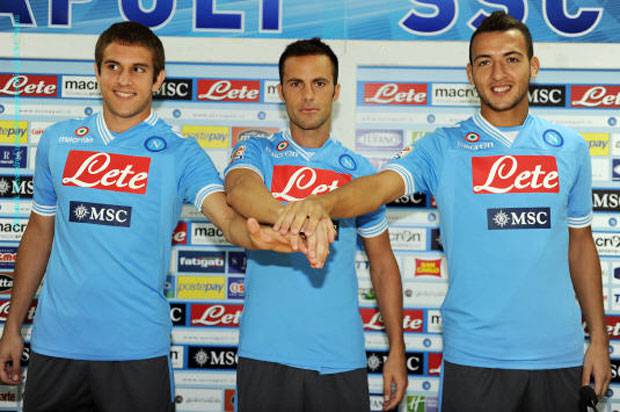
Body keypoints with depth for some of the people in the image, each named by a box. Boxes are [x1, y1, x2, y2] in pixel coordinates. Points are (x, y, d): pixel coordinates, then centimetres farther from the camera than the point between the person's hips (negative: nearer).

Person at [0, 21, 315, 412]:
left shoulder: (180, 153, -5)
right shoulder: (58, 141, 5)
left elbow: (229, 217, -19)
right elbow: (40, 231, 13)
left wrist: (256, 233, -44)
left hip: (137, 348, -3)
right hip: (55, 343, 3)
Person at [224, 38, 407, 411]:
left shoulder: (359, 170, 7)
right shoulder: (257, 153, 2)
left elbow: (383, 265, 12)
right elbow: (239, 189, -22)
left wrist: (397, 351, 6)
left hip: (342, 359, 1)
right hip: (266, 354, -1)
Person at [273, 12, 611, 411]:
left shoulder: (570, 147, 5)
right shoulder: (443, 147, -3)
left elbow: (580, 244, 11)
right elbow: (379, 185, -19)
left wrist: (599, 337, 9)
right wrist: (323, 202, -41)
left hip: (559, 352, 3)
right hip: (475, 354, -2)